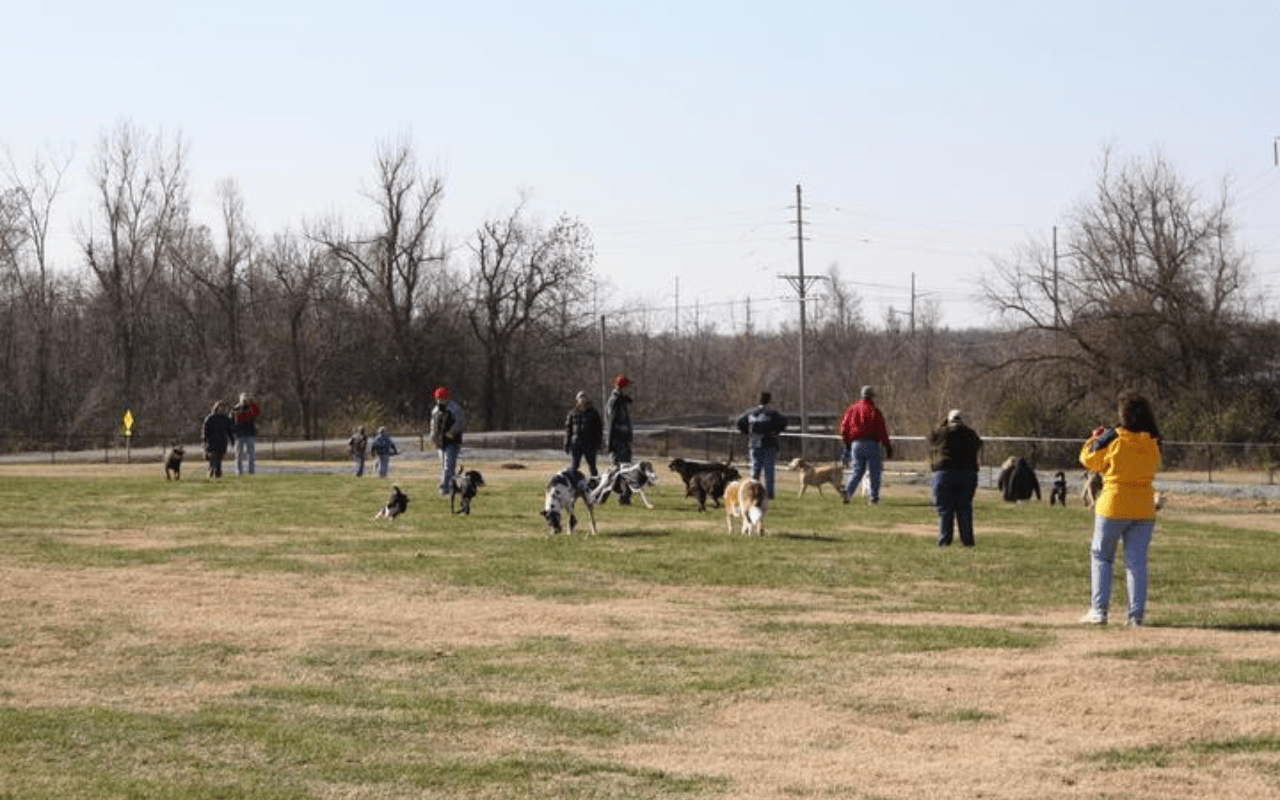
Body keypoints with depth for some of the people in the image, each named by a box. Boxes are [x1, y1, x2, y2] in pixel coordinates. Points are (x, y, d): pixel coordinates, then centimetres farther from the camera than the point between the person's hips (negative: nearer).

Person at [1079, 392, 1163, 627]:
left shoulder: (1114, 440, -12)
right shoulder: (1153, 444, 1)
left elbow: (1089, 460, -1)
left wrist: (1095, 438, 17)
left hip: (1113, 507, -4)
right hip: (1144, 509, 4)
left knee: (1101, 557, 10)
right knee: (1137, 561, 7)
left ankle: (1099, 610, 4)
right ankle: (1137, 614, 4)